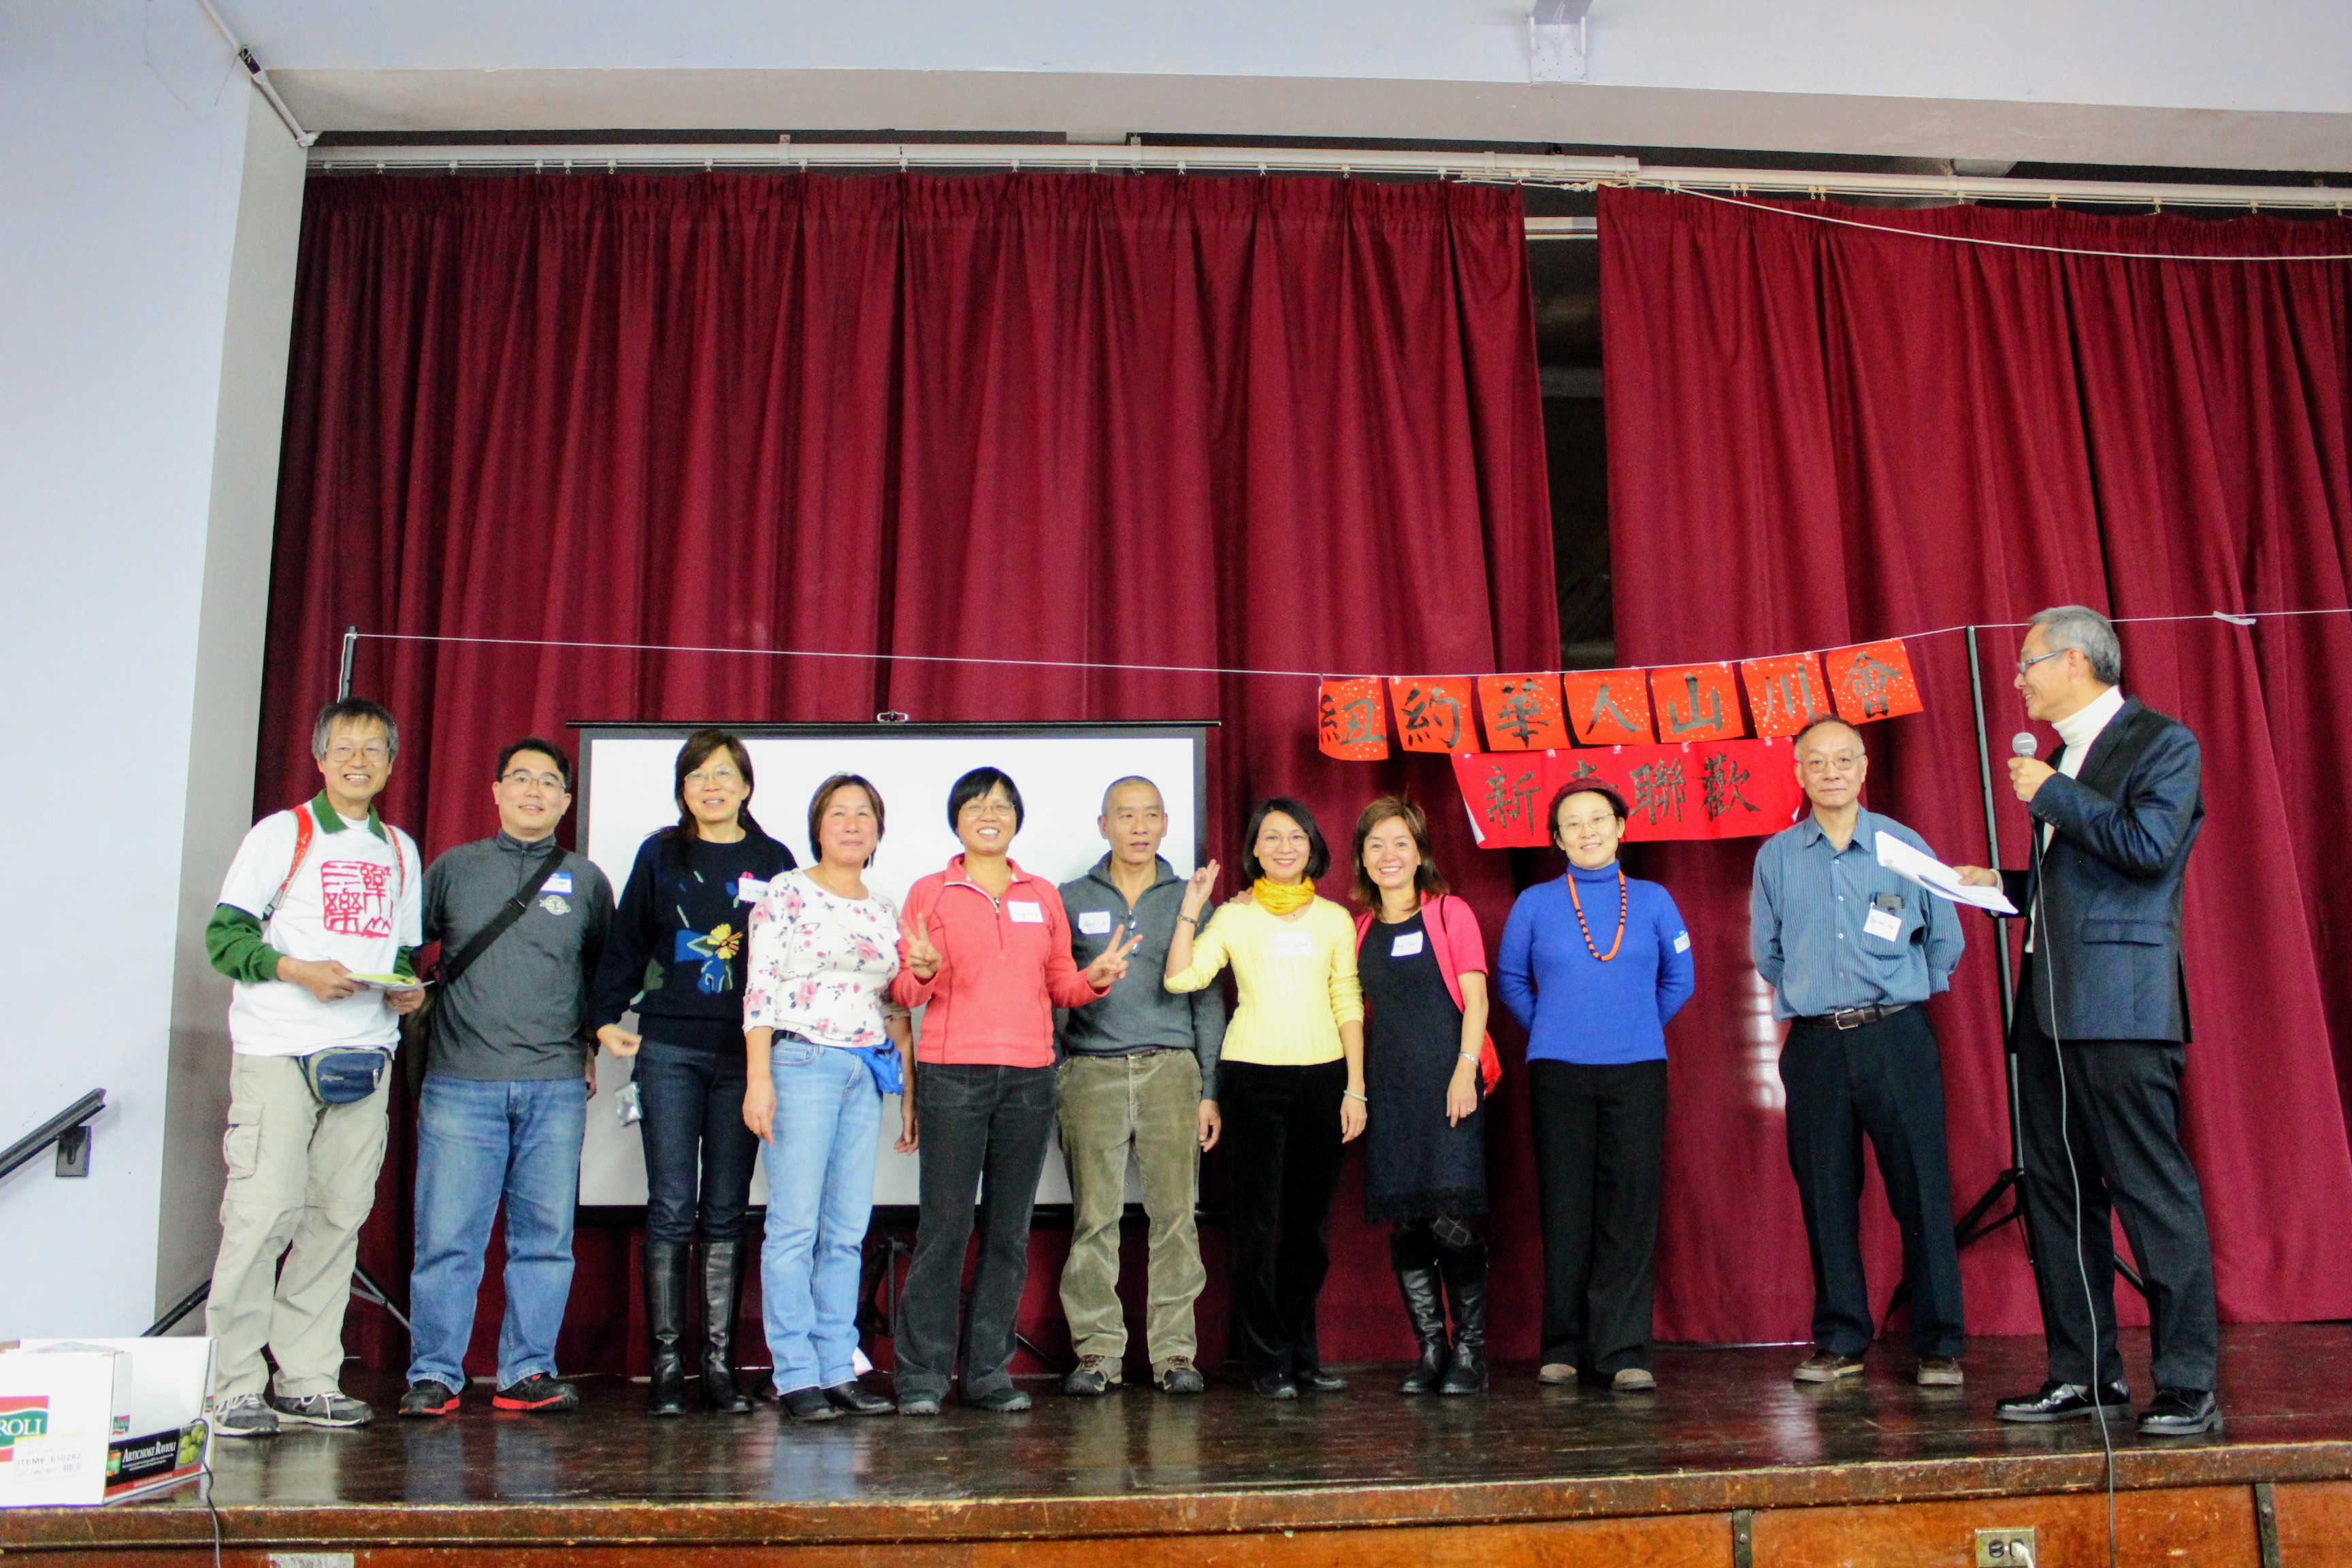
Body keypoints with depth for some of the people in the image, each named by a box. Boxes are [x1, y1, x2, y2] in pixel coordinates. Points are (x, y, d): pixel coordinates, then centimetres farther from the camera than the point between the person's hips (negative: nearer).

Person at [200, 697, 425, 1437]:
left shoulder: (400, 850, 18)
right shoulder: (282, 834, 3)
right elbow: (224, 934, -3)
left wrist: (405, 988, 3)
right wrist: (296, 970, -17)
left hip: (366, 1055, 5)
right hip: (278, 1050, -5)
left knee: (338, 1217, 4)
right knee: (262, 1214, -8)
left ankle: (309, 1381, 12)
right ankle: (234, 1387, 0)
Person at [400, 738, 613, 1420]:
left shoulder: (586, 879, 13)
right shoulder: (453, 868, 11)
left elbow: (605, 972, 21)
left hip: (556, 1088, 1)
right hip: (461, 1082, -1)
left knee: (546, 1236, 3)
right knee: (447, 1236, -2)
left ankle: (527, 1372, 11)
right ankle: (433, 1375, 8)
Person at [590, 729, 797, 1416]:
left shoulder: (774, 861, 9)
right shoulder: (660, 855, 9)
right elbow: (626, 942, 10)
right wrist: (606, 1017, 1)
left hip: (745, 1054, 1)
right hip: (670, 1052, 0)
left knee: (727, 1212, 4)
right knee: (671, 1209, -2)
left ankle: (720, 1364, 10)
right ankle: (667, 1364, 5)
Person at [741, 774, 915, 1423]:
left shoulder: (886, 911, 16)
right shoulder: (787, 893, 1)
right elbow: (760, 988, -5)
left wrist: (909, 1094, 15)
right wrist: (758, 1078, -14)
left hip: (866, 1076, 5)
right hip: (800, 1062, -5)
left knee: (848, 1232, 5)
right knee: (795, 1225, -5)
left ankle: (839, 1371, 11)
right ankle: (796, 1376, 1)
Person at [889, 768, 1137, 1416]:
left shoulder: (1043, 896, 14)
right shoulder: (930, 893, 5)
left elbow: (1060, 985, 16)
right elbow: (906, 992, 2)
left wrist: (1095, 978, -4)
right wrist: (924, 972, -19)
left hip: (1028, 1077, 3)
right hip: (951, 1075, -3)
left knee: (1010, 1229, 6)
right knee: (944, 1224, -5)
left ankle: (989, 1371, 15)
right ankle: (922, 1375, 5)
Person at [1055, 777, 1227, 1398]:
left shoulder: (1189, 899, 12)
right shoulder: (1071, 900, 10)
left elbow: (1207, 998, 12)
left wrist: (1209, 1091, 6)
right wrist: (1048, 1082, 2)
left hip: (1171, 1070, 1)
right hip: (1092, 1069, 0)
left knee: (1174, 1212, -2)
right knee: (1095, 1215, -2)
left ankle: (1174, 1351, 6)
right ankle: (1098, 1350, 6)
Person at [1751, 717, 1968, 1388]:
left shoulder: (1903, 845, 3)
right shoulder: (1775, 858, 7)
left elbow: (1945, 941, 12)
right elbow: (1766, 953, 17)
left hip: (1898, 1038, -2)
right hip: (1814, 1047, 2)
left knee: (1922, 1192, -2)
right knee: (1825, 1198, 6)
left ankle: (1939, 1346, 8)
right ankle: (1840, 1340, 17)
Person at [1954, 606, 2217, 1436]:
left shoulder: (2162, 743, -4)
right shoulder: (2067, 756, 21)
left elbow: (2149, 846, -19)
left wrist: (2052, 794, -11)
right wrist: (1995, 882, 15)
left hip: (2120, 1007, -9)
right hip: (2050, 1008, 9)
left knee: (2152, 1188, -6)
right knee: (2057, 1193, 10)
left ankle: (2187, 1385, 2)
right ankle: (2083, 1373, 17)